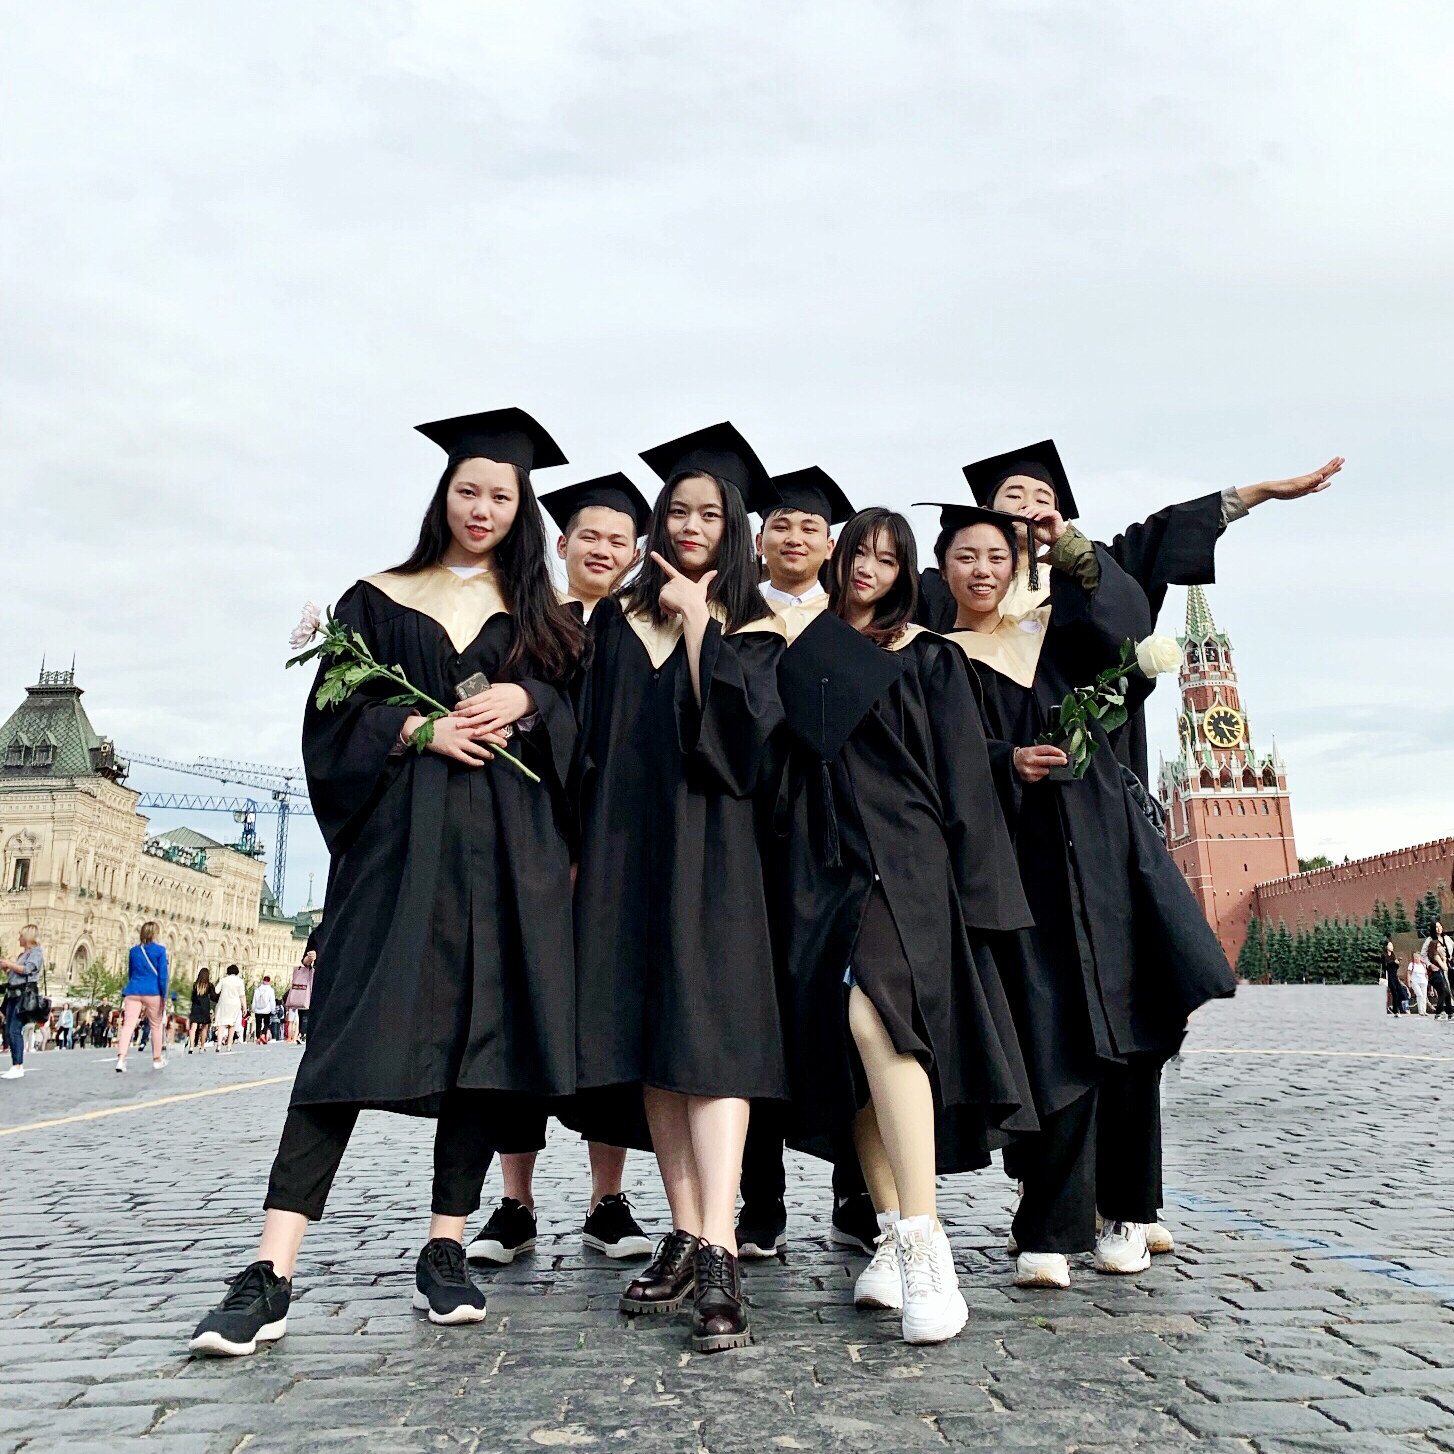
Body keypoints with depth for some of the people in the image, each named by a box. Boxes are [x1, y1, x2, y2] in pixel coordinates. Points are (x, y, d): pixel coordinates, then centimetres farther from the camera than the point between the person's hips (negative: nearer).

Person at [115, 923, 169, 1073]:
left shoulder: (134, 950, 11)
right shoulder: (160, 950, -2)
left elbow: (130, 974, 19)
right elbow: (162, 975, -6)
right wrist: (164, 996, -3)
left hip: (133, 992, 3)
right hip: (152, 993, -3)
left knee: (128, 1025, -6)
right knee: (156, 1025, 12)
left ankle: (121, 1058, -23)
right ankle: (157, 1060, 21)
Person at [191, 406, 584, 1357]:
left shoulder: (541, 617, 16)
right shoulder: (380, 600, 12)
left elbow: (584, 719, 11)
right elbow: (336, 719, 5)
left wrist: (526, 700, -8)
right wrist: (421, 730, -11)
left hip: (509, 849, 2)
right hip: (400, 840, -1)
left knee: (488, 1033, -1)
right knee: (354, 1038, -9)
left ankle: (446, 1251, 11)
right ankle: (270, 1278, -8)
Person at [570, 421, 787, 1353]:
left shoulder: (754, 630, 5)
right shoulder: (620, 617, 15)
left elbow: (738, 727, -12)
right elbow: (592, 738, 13)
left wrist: (698, 620, -6)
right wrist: (580, 846, 5)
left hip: (710, 847, -4)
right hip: (625, 845, 4)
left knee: (709, 1031, -13)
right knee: (647, 1038, 3)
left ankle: (719, 1258, -15)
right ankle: (686, 1239, 11)